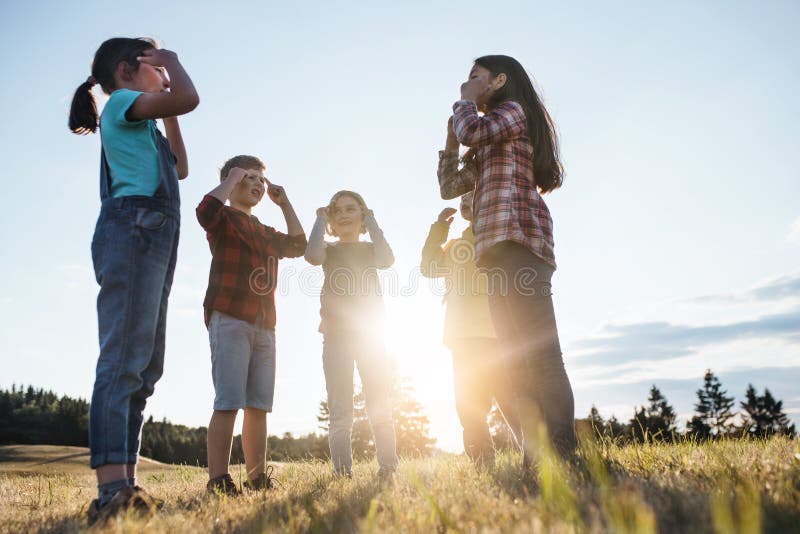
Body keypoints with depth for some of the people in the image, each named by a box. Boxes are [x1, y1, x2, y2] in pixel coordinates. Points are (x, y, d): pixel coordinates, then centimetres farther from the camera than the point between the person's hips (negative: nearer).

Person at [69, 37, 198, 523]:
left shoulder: (142, 125, 32)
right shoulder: (122, 103, 6)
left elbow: (180, 168, 41)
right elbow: (188, 98, -10)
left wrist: (169, 115, 36)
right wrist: (171, 59, 11)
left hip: (154, 240, 10)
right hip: (134, 230, -10)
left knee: (144, 367, 1)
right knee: (124, 359, -21)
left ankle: (126, 486, 0)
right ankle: (113, 488, -27)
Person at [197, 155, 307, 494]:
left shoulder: (265, 233, 27)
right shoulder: (223, 218, 6)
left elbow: (297, 244, 22)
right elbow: (205, 210, -16)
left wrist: (283, 202, 24)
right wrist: (231, 179, -2)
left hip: (264, 326, 7)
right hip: (229, 319, -7)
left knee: (259, 406, 4)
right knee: (228, 403, -12)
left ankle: (256, 477, 9)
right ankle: (218, 479, -9)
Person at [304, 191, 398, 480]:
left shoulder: (370, 248, 15)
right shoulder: (329, 250, 13)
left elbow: (387, 260, -10)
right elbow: (313, 255, -12)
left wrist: (371, 221, 0)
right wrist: (321, 219, 1)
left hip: (371, 334, 1)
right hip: (336, 334, 0)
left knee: (380, 407, -3)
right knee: (340, 411, -3)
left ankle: (388, 468, -2)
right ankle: (343, 474, -3)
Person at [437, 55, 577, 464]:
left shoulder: (513, 109, 7)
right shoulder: (489, 146, 33)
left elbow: (472, 130, -13)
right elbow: (450, 186, 34)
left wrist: (465, 103, 7)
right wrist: (450, 141, 28)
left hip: (516, 241, -10)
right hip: (498, 251, 10)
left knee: (540, 355, -17)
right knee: (517, 362, 3)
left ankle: (562, 454, -19)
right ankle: (536, 457, 3)